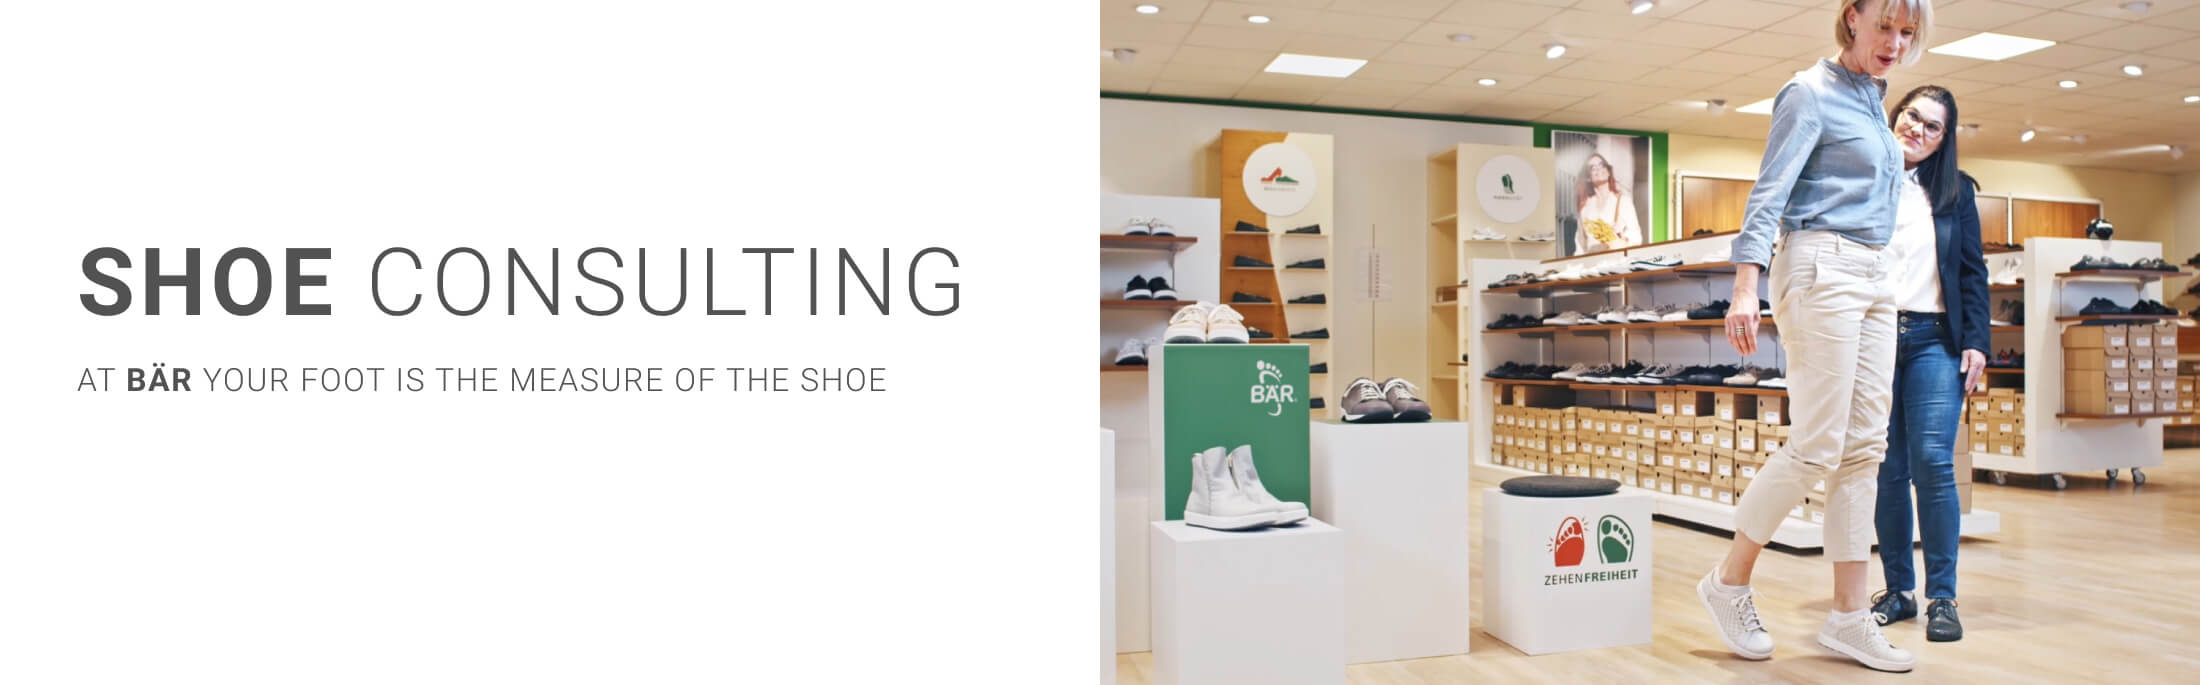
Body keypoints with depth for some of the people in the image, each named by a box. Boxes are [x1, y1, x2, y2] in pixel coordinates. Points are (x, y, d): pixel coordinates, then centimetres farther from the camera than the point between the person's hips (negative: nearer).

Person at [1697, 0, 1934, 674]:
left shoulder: (1875, 100, 20)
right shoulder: (1810, 93, -5)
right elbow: (1768, 193, -14)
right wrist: (1745, 287, -23)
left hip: (1874, 280, 9)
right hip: (1821, 270, -9)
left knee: (1864, 448, 4)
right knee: (1817, 445, -11)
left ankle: (1849, 617, 9)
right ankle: (1728, 582, 4)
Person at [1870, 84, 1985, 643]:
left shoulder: (1956, 190, 13)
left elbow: (1973, 272, 11)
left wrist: (1976, 342, 1)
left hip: (1934, 339, 1)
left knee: (1932, 463, -8)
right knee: (1887, 468, 1)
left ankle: (1942, 597, 1)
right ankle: (1898, 589, 11)